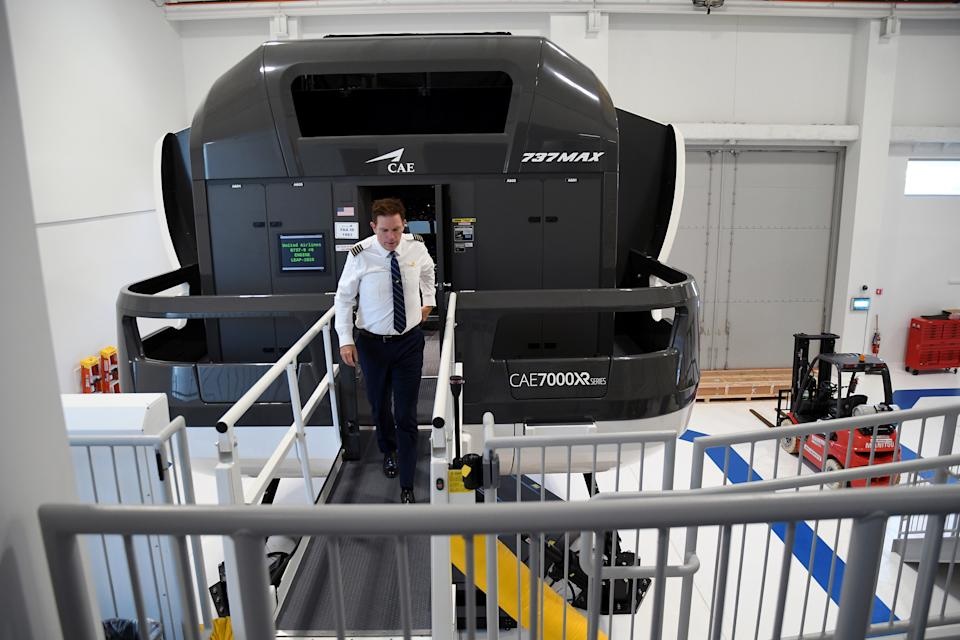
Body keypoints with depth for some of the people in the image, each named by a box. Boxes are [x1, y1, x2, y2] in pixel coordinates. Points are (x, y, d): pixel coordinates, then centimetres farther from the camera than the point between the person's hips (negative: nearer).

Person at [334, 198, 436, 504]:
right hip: (372, 342, 0)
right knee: (379, 405, 18)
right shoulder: (360, 255, -15)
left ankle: (407, 487, 11)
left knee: (407, 414, 0)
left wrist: (428, 301, 20)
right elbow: (344, 297, -6)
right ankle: (388, 451, 49)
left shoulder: (416, 247, -7)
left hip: (409, 341, 1)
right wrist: (345, 339, -11)